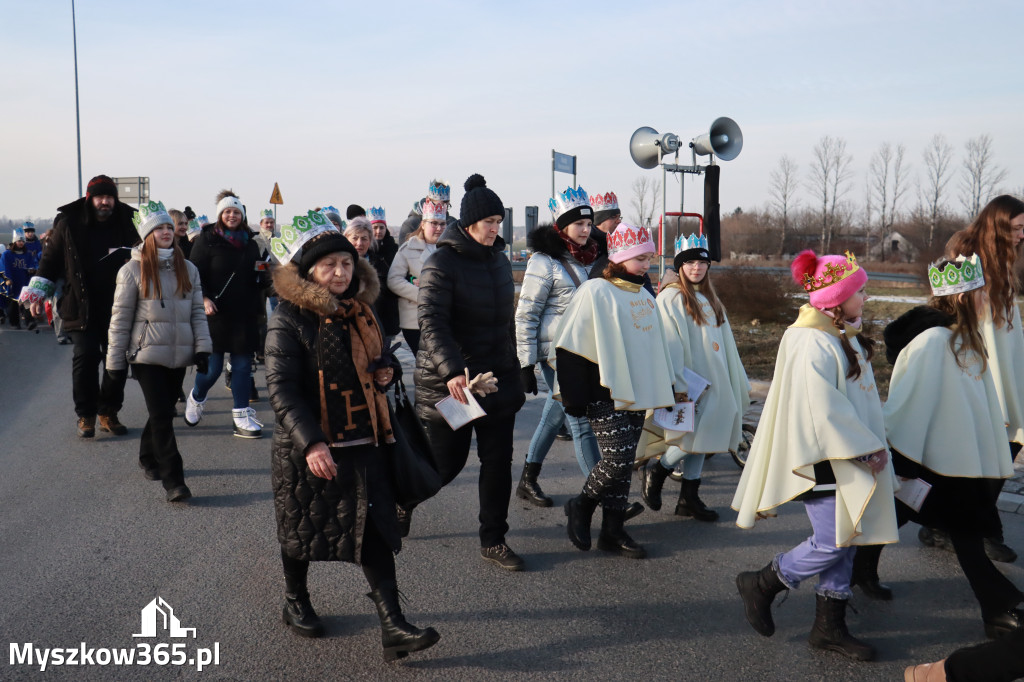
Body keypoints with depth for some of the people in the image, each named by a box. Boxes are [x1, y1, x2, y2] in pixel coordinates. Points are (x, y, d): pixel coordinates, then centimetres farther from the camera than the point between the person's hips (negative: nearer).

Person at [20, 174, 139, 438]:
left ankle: (108, 412, 20)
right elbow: (51, 258, 8)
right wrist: (38, 292, 6)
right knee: (85, 357, -4)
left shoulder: (127, 222, 0)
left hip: (117, 306, 2)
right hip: (81, 305, -1)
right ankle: (85, 415, 10)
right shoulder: (68, 223, -1)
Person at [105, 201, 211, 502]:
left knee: (163, 411, 12)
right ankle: (173, 481, -8)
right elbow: (120, 317, -2)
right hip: (147, 354, -4)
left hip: (179, 354, 4)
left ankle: (149, 459, 34)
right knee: (161, 415, -9)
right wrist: (115, 361, -3)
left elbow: (197, 311, 10)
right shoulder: (133, 270, -3)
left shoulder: (187, 269, 8)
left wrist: (202, 347, 0)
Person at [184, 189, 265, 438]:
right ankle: (196, 399, 30)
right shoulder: (207, 240, -1)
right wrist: (204, 299, -20)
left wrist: (257, 308, 11)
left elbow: (257, 279, 20)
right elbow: (196, 274, -5)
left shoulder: (250, 243, 13)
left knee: (242, 365, 3)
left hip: (244, 315, 4)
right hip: (216, 313, -4)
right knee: (213, 367, 0)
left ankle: (241, 416, 8)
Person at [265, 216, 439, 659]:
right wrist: (310, 443, -30)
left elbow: (378, 360, 24)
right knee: (303, 527, 13)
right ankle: (295, 604, 38)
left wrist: (387, 370, -2)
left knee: (374, 532, 0)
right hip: (307, 448, -5)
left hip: (362, 444, 5)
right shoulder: (288, 321, -13)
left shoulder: (360, 314, 9)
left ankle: (393, 627, 1)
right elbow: (281, 389, -20)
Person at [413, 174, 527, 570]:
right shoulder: (442, 263, -13)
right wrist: (452, 370, -35)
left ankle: (493, 541, 18)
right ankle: (403, 501, 34)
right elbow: (431, 322, -23)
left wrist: (513, 367, 21)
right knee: (446, 463, 4)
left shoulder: (499, 260, 10)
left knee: (498, 462, 6)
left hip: (498, 378, 6)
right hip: (450, 383, -6)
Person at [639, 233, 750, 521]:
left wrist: (739, 383, 21)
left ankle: (689, 499, 15)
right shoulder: (671, 297, -8)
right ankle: (655, 470, 11)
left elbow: (725, 343, 21)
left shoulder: (710, 300, 17)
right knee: (693, 437, -11)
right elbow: (669, 345, -16)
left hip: (711, 380, 7)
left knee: (700, 439, 8)